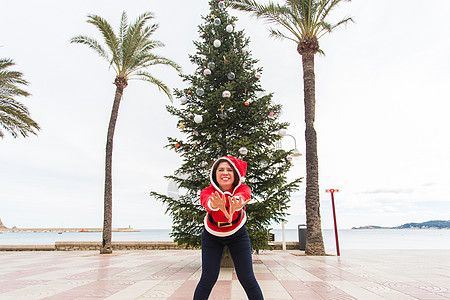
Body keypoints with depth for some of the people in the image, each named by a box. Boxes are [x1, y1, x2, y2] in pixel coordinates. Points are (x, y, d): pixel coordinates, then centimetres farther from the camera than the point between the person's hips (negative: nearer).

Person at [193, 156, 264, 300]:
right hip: (212, 236, 0)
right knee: (208, 279, -7)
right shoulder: (207, 192, -25)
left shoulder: (243, 189, -24)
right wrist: (216, 205, -73)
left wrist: (235, 205, -72)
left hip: (238, 234, 0)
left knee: (247, 279, -5)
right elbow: (208, 202, -49)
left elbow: (241, 196, -49)